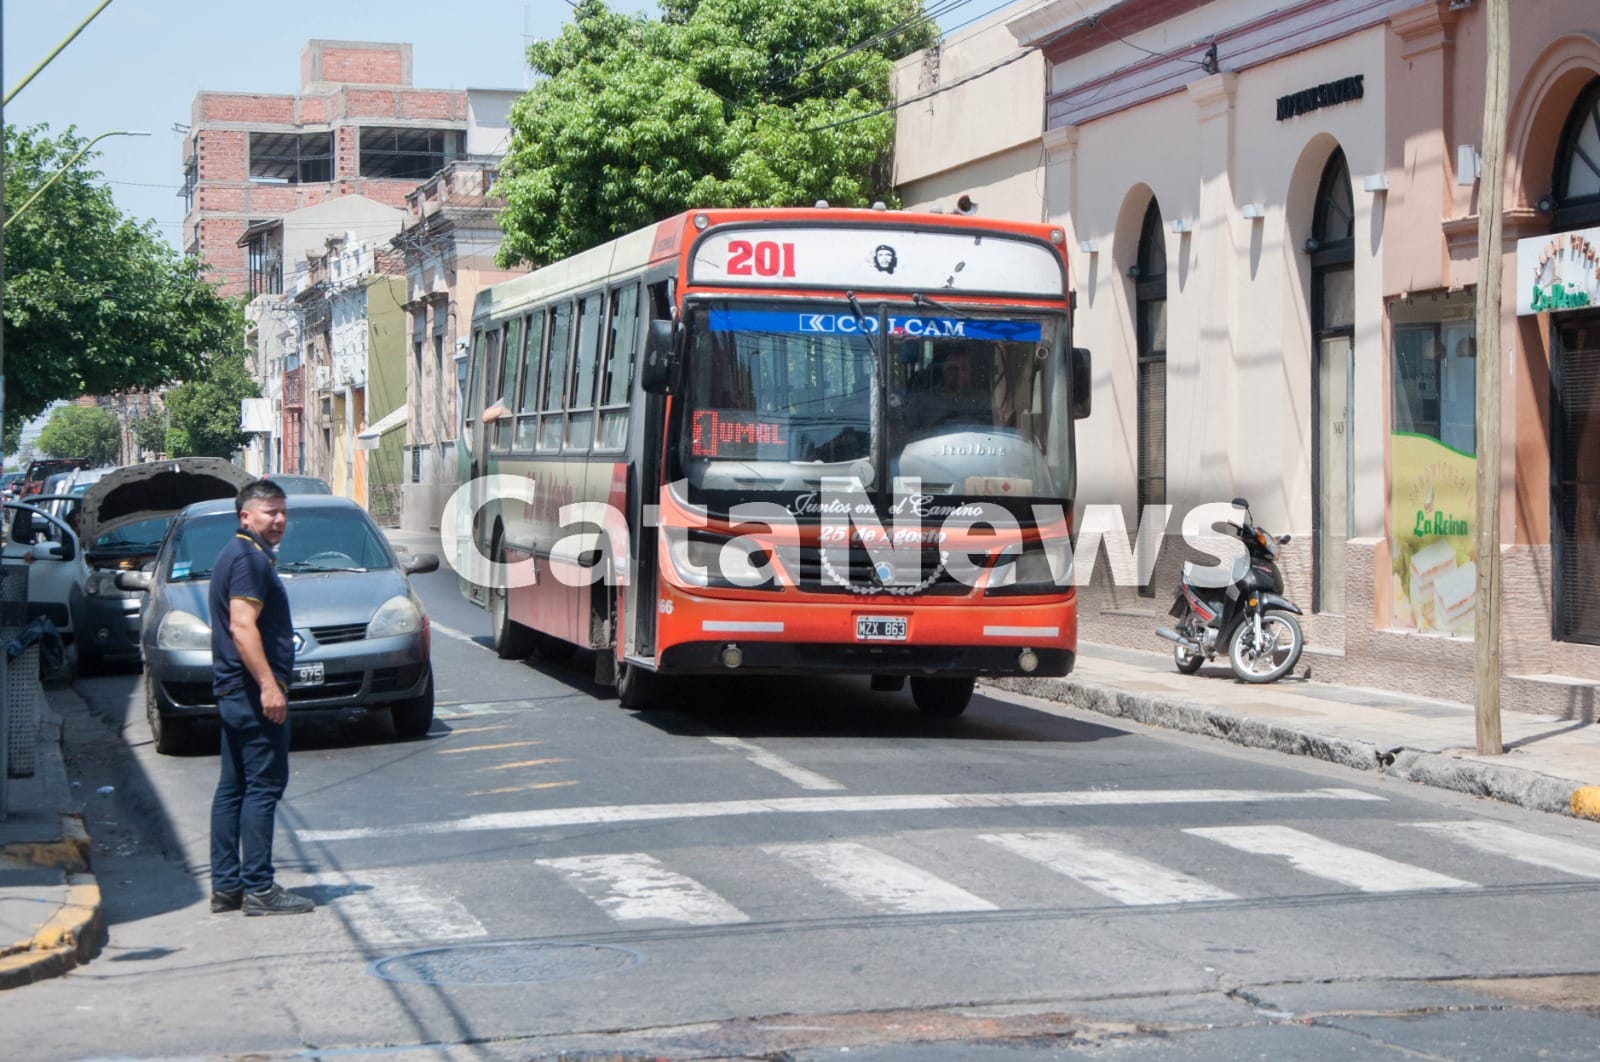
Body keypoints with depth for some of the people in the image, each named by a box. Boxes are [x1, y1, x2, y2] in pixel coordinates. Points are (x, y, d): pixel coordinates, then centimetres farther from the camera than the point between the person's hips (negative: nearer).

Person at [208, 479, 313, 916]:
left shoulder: (236, 555, 19)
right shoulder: (250, 559, -13)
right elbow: (242, 626, -23)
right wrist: (268, 685, -26)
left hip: (233, 691, 11)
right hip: (253, 691, -11)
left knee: (232, 788, 11)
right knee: (263, 786, -8)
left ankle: (225, 886, 14)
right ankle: (258, 888, -8)